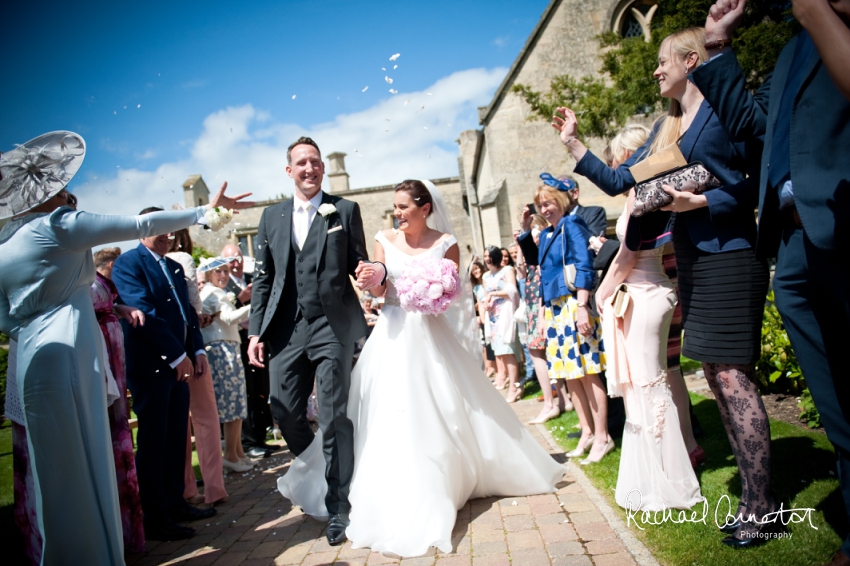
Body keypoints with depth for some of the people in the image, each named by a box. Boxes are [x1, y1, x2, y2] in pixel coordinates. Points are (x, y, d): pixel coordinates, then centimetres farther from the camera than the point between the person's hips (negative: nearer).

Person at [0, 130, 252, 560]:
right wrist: (206, 210, 1)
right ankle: (93, 553, 9)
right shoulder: (59, 224, -7)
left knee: (56, 469, 15)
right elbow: (141, 226, -6)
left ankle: (62, 552, 26)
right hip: (69, 358, -7)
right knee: (84, 465, 0)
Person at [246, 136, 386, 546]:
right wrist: (256, 332, 6)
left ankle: (338, 507, 13)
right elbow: (263, 278, 12)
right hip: (285, 329, 3)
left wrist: (374, 271, -19)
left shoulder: (345, 210, 6)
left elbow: (359, 263, 6)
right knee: (285, 413, 6)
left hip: (332, 328, -3)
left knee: (335, 418, -1)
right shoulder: (271, 216, 14)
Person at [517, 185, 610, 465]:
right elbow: (533, 259, 31)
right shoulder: (546, 234, 15)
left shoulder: (571, 225, -7)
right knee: (570, 375, 11)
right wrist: (525, 230, 17)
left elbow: (585, 266, -15)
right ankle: (587, 432, 21)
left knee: (586, 373, -4)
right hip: (554, 308, 8)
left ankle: (602, 437, 5)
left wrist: (582, 307, -22)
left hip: (574, 305, -8)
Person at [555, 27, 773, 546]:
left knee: (733, 376, -9)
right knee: (716, 375, 8)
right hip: (691, 259, 8)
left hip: (728, 254, -8)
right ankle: (755, 492, 18)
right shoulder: (665, 129, 19)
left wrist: (701, 200, -18)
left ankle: (761, 507, 1)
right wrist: (573, 142, 18)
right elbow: (616, 181, 20)